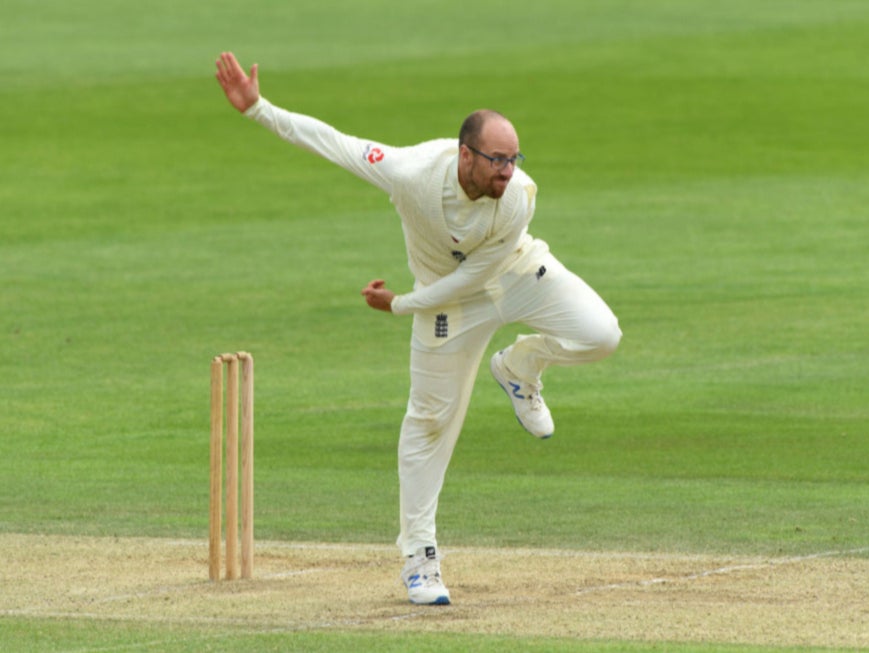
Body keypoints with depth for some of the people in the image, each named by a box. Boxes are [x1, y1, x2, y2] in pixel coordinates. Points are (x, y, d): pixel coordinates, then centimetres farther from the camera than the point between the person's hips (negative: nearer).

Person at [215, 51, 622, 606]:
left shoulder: (519, 198, -34)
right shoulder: (412, 173, -37)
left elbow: (477, 273, -23)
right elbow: (333, 142, -27)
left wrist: (401, 305, -15)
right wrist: (256, 107, -30)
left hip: (517, 270, 1)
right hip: (448, 296, -1)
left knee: (600, 334, -22)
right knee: (432, 416, 4)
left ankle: (520, 368, 10)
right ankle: (419, 556, 16)